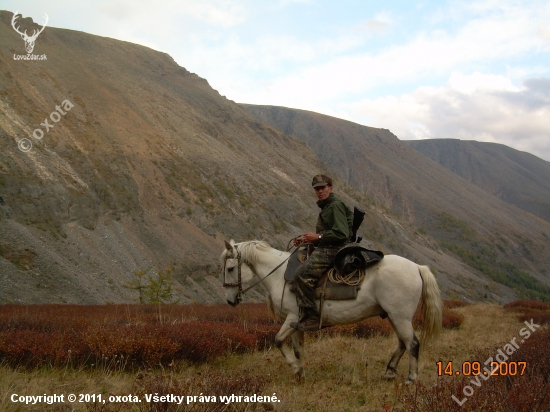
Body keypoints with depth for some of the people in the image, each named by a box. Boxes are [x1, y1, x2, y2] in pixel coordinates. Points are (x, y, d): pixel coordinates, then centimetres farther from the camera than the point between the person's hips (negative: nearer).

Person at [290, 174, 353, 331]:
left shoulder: (335, 206, -9)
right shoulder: (327, 206, 23)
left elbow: (341, 234, -20)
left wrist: (318, 237, -17)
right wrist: (307, 240, 16)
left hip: (332, 251, -11)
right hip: (325, 249, 11)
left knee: (302, 274, -25)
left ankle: (311, 318, -24)